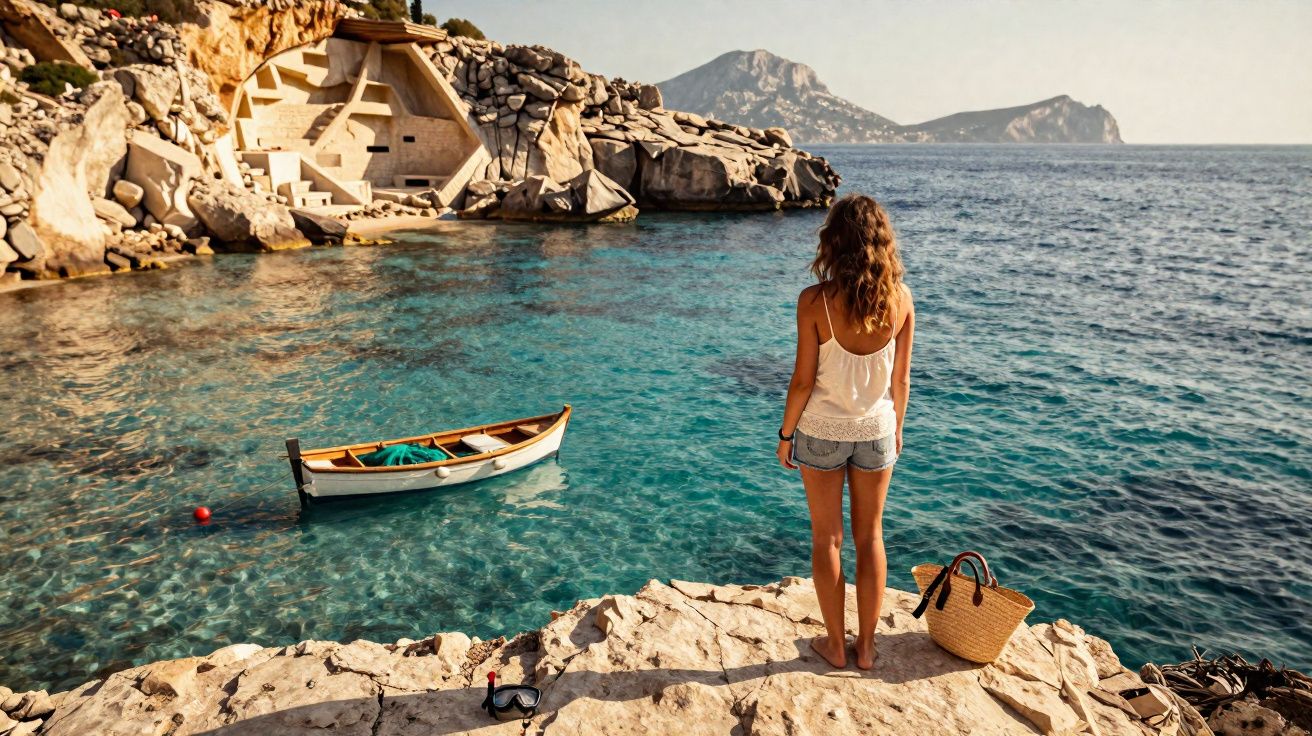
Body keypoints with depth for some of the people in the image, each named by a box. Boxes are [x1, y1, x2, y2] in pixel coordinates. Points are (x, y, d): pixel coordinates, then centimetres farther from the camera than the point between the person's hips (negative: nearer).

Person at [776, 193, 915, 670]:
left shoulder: (814, 301, -19)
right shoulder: (900, 298, -9)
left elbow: (803, 380, -14)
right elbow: (901, 379, 0)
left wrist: (785, 434, 0)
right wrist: (896, 428, 15)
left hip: (822, 432, -2)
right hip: (876, 431, 3)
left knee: (826, 538, 13)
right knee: (870, 537, 17)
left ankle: (835, 645, 27)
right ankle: (866, 646, 28)